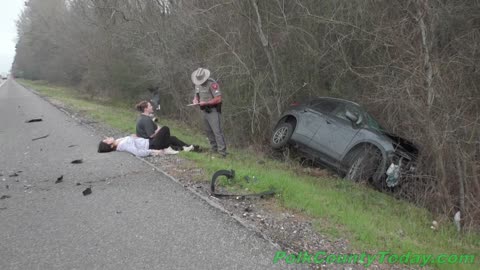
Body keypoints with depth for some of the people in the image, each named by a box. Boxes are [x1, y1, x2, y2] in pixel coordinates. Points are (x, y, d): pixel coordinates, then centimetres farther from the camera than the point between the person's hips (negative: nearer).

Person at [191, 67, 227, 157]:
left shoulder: (212, 83, -18)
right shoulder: (197, 84, 7)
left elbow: (218, 99, -22)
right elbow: (197, 94, 22)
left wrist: (205, 103, -22)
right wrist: (196, 99, -2)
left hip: (213, 110, -8)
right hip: (204, 110, 8)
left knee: (217, 131, -13)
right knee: (208, 131, 13)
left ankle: (222, 151, -13)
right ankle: (214, 148, 24)